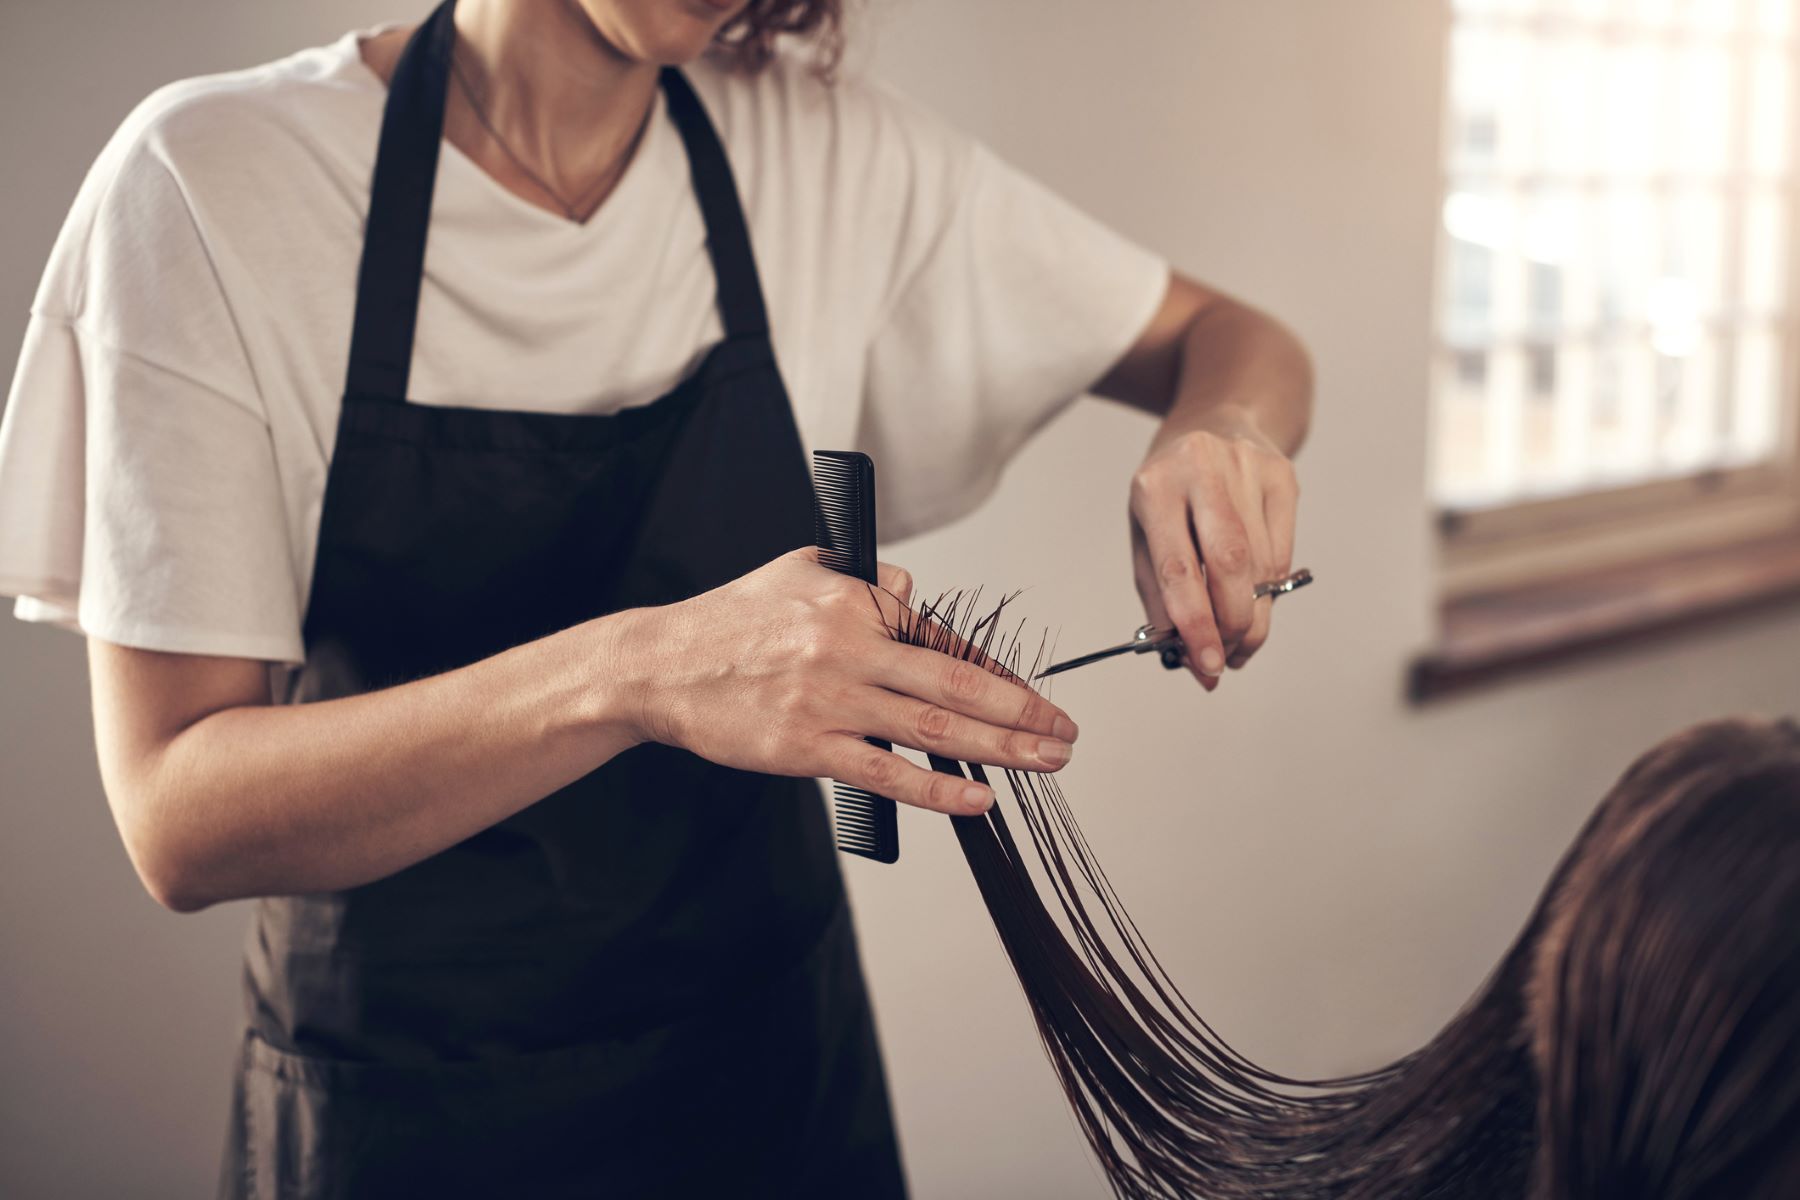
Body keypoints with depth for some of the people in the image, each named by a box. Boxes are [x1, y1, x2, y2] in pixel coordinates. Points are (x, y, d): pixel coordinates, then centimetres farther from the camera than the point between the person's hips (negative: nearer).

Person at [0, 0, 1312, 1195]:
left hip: (777, 1061, 4)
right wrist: (636, 676, -37)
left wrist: (1219, 440, -20)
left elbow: (1233, 340, 4)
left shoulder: (830, 154, -7)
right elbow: (181, 820, -21)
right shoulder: (216, 178, -16)